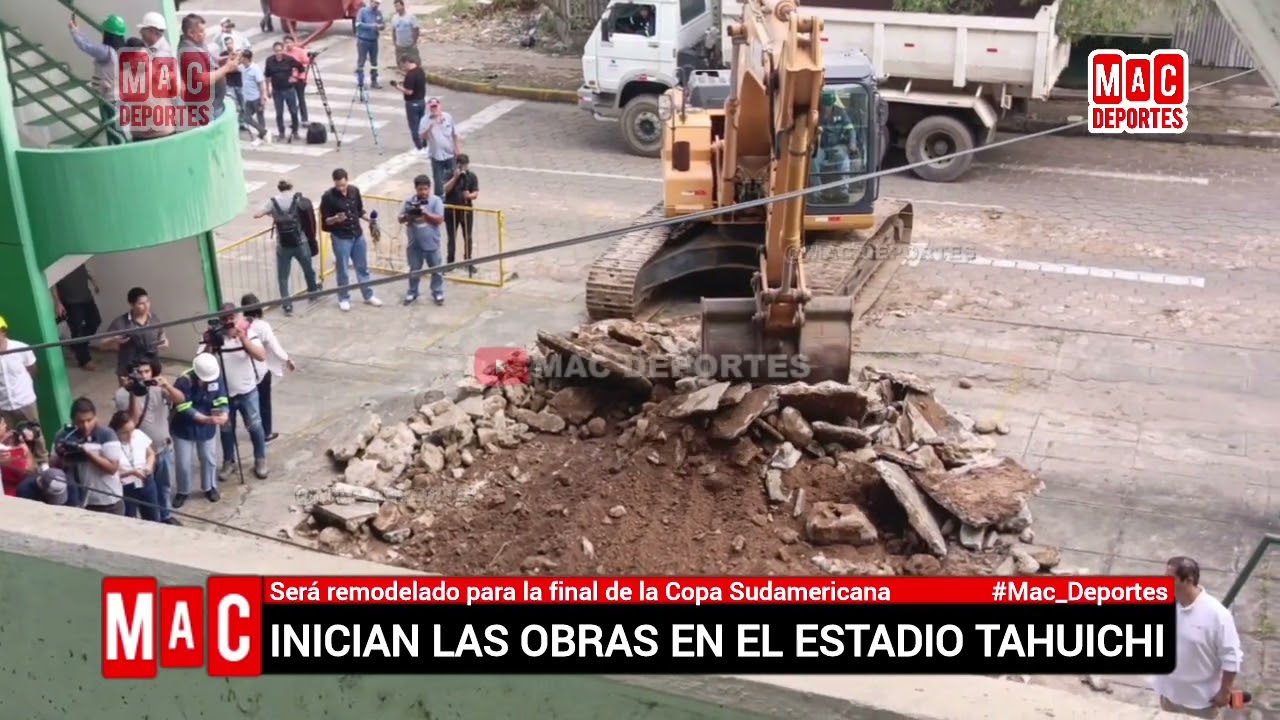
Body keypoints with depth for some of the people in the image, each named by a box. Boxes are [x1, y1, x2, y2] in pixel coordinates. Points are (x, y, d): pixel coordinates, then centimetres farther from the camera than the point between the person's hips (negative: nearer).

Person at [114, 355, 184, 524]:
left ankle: (166, 516, 40)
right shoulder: (123, 394, -15)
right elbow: (132, 421, -23)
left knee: (165, 485, 21)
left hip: (164, 448, 4)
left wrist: (167, 386, -37)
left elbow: (180, 400, -19)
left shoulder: (158, 387, -5)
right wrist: (135, 395, -31)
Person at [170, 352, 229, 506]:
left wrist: (223, 415, -35)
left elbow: (221, 400, -12)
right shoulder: (184, 381, -29)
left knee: (209, 459, 17)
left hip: (207, 428, 3)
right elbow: (184, 409, -30)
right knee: (183, 463, 6)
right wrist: (206, 419, -41)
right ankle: (182, 492, 30)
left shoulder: (216, 377, -16)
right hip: (184, 428, -3)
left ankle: (210, 487, 40)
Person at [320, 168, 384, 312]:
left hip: (358, 235, 5)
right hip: (340, 238, -4)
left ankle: (368, 296, 29)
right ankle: (344, 299, 22)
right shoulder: (328, 196, -16)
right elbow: (325, 221, -12)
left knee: (363, 267, 16)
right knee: (342, 270, 6)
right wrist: (335, 219, -32)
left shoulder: (354, 191, -3)